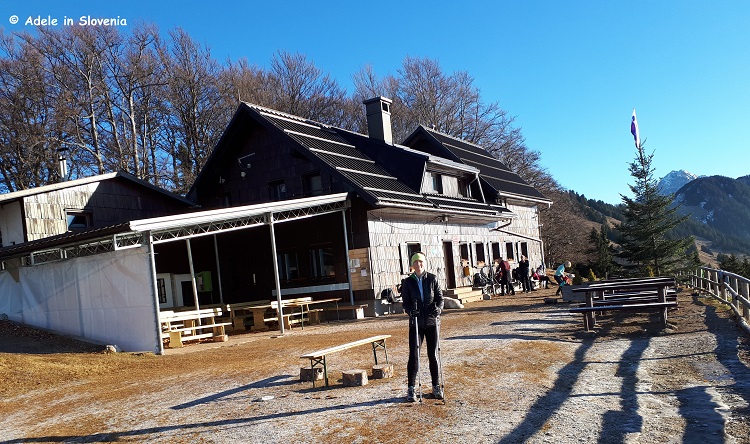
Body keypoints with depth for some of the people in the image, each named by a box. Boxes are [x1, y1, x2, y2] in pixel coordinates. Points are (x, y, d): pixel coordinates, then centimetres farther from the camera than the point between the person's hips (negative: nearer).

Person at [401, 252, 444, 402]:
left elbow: (440, 297, 2)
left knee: (433, 354, 7)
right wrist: (410, 310, -19)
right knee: (413, 355, -3)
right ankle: (410, 389, 6)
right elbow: (405, 301, 1)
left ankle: (436, 386, 21)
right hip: (416, 323, 0)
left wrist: (438, 308, -18)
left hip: (432, 321, 0)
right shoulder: (408, 282, 2)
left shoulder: (433, 279, 2)